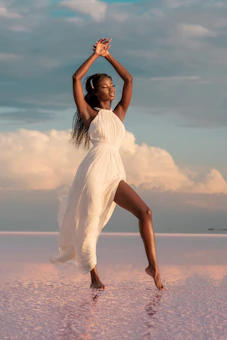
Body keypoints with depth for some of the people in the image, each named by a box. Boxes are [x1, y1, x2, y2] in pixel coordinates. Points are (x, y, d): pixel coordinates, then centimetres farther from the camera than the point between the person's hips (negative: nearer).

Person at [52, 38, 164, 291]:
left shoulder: (119, 114, 20)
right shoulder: (89, 114, 9)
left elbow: (129, 80, 22)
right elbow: (76, 78, 0)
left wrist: (108, 56, 22)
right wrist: (96, 54, 6)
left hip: (115, 173, 4)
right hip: (94, 170, -4)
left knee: (145, 212, -12)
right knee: (89, 224, -3)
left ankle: (153, 266, -13)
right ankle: (94, 277, 6)